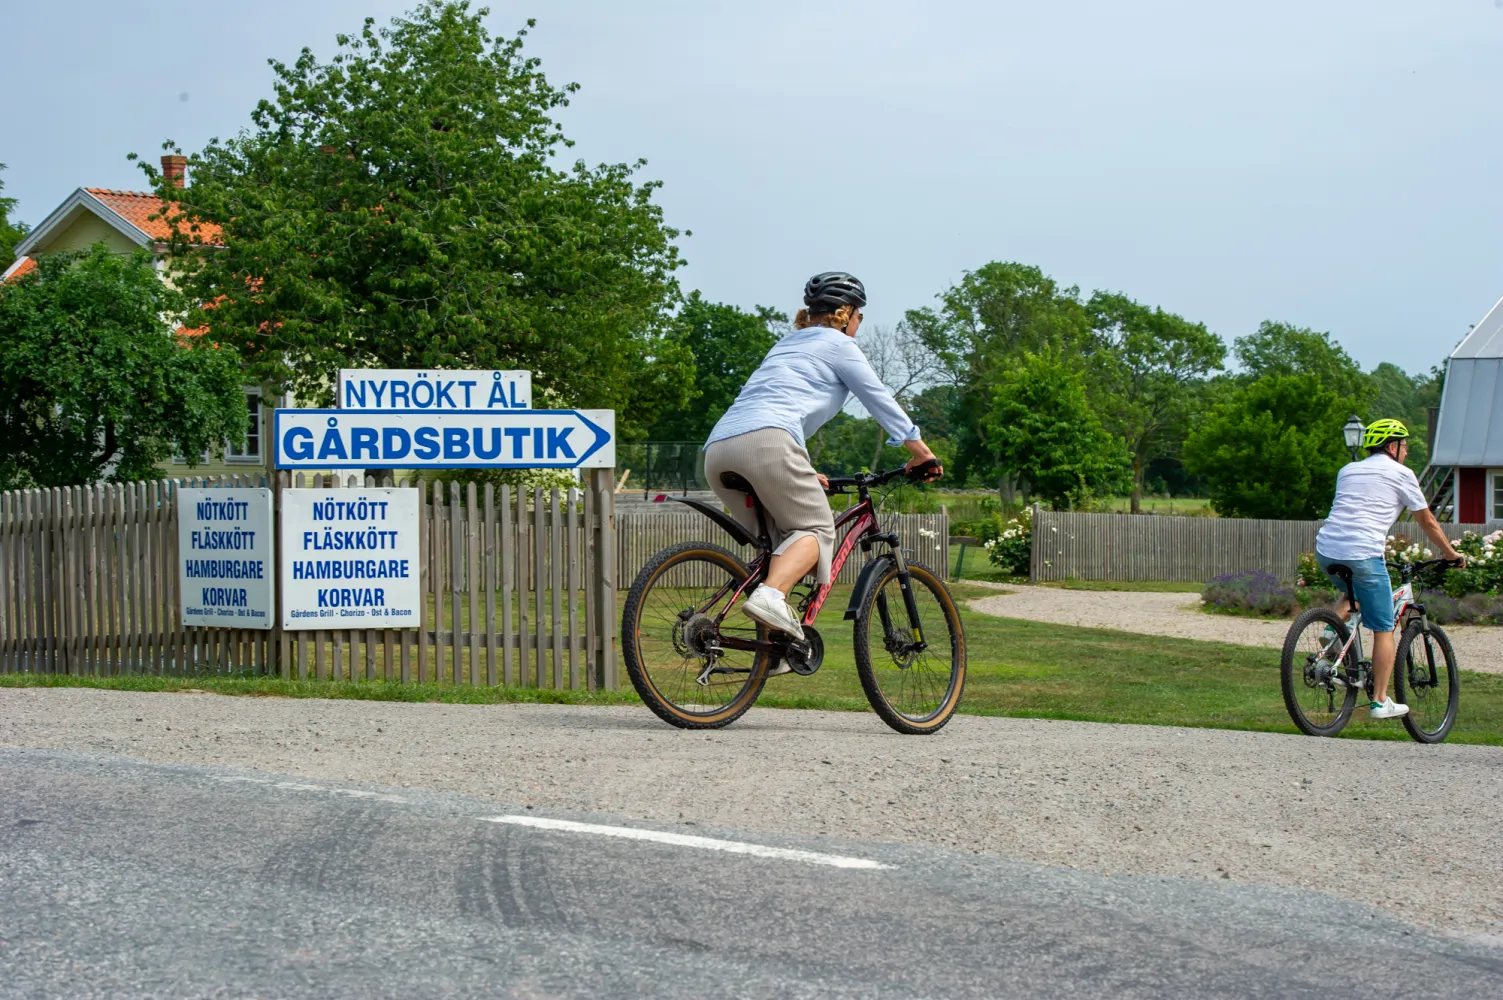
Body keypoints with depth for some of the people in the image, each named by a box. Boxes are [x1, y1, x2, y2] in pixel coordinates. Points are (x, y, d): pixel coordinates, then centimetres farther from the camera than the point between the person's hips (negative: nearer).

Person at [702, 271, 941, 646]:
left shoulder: (787, 344, 37)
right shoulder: (838, 344, 14)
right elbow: (881, 401, 17)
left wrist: (804, 473, 52)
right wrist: (922, 454, 26)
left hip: (717, 449, 8)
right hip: (764, 441, -8)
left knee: (779, 540, 17)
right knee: (815, 528, 0)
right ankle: (770, 596, -28)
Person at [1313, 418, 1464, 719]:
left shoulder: (1348, 470, 23)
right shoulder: (1400, 474, 7)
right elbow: (1427, 522, 14)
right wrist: (1450, 553, 28)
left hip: (1326, 550, 6)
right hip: (1363, 555, -6)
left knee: (1354, 593, 35)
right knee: (1384, 629, 6)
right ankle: (1380, 702, 6)